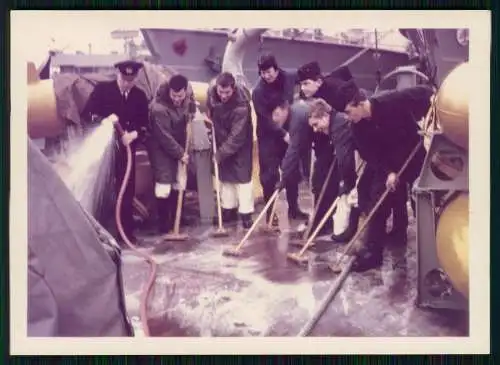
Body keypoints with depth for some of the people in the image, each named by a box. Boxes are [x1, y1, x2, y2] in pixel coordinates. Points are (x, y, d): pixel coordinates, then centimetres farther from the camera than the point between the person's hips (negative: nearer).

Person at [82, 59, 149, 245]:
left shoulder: (140, 96, 4)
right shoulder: (102, 89, -3)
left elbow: (145, 124, 5)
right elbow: (86, 113, -5)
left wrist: (134, 134, -15)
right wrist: (104, 119, -21)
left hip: (127, 148, 2)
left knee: (127, 190, 5)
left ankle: (127, 230, 14)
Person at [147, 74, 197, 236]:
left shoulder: (186, 92, -11)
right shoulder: (159, 108, -31)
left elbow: (191, 99, 17)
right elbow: (165, 138, -25)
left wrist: (191, 113, -2)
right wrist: (180, 154, -17)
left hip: (179, 146, 7)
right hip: (161, 149, -7)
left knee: (179, 184, 13)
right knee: (164, 186, -8)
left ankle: (176, 219, 27)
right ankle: (163, 224, 7)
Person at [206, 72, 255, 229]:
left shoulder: (241, 105, -35)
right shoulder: (211, 92, -17)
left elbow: (236, 136, -32)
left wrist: (221, 153, -28)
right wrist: (211, 124, 6)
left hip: (240, 143, -6)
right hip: (222, 140, 6)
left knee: (242, 176, -7)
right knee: (224, 175, 11)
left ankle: (246, 213, -1)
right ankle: (229, 210, 22)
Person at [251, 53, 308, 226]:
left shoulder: (288, 78, -6)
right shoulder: (258, 91, -18)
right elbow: (265, 119, -20)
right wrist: (283, 134, -26)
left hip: (288, 132, 4)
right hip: (268, 136, -4)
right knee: (269, 174, -2)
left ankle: (293, 208, 24)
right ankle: (270, 211, 10)